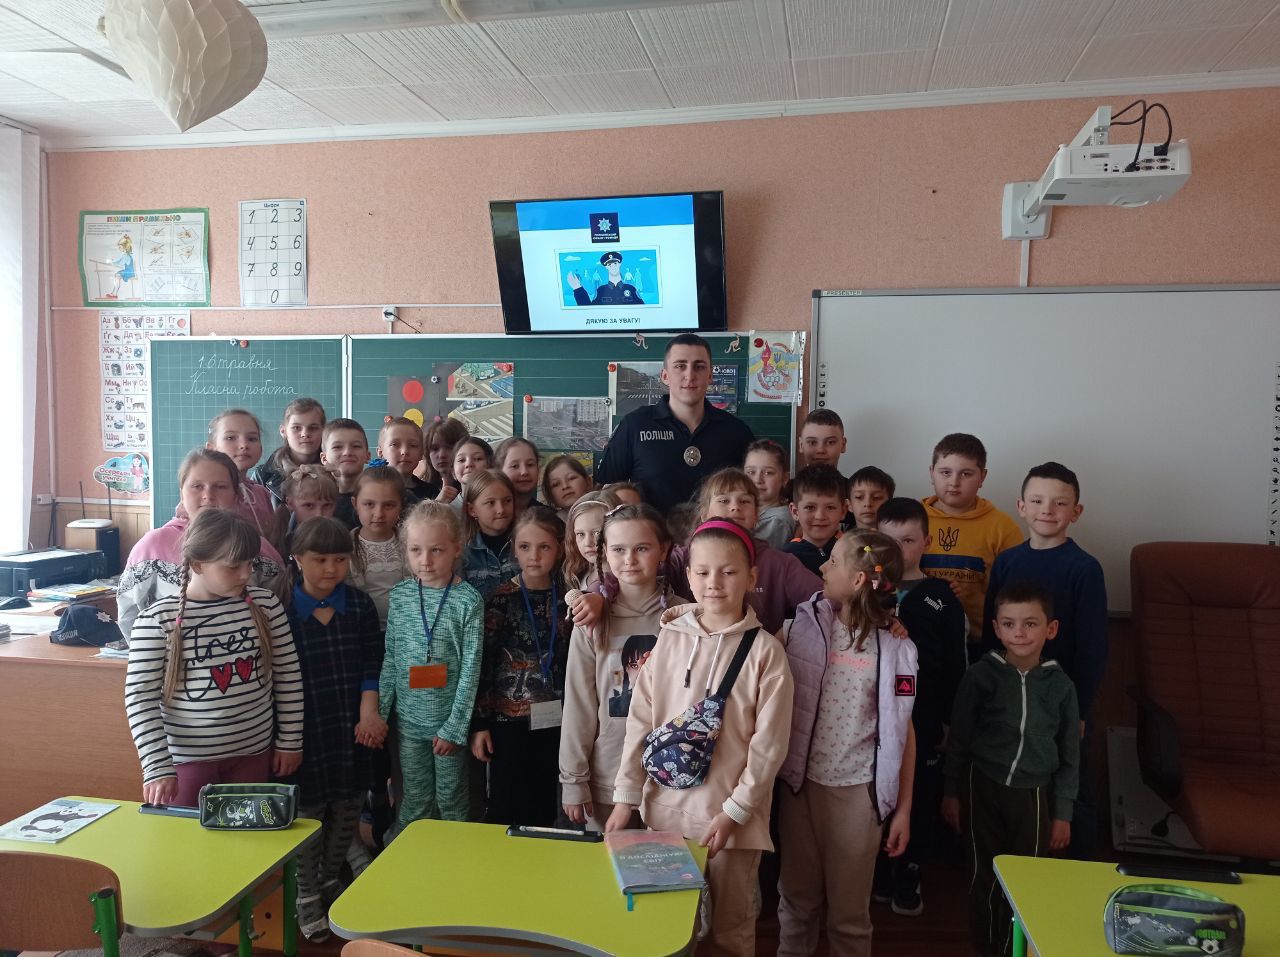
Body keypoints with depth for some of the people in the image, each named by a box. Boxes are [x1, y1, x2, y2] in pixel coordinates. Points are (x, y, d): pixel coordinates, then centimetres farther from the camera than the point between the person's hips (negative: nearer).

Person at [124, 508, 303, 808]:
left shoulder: (265, 604, -4)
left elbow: (287, 676, 3)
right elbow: (140, 698, -10)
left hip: (253, 752, 3)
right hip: (186, 757, -3)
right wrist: (157, 768, -14)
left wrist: (290, 741, 5)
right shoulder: (157, 620, -12)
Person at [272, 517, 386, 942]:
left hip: (351, 728, 3)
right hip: (303, 729, -3)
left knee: (348, 807, 14)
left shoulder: (359, 604, 1)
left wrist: (369, 713, -10)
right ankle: (307, 896, 28)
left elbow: (372, 666, 2)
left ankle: (330, 879, 39)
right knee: (306, 811, 6)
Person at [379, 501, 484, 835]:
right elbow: (390, 658, 5)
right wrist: (379, 711, 4)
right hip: (409, 718, 3)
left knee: (451, 798, 12)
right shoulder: (399, 595, 0)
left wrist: (455, 726, -12)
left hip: (448, 720, -3)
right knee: (414, 798, 16)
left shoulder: (468, 600, -12)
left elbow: (471, 667, -11)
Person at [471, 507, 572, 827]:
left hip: (554, 719, 3)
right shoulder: (502, 599, -7)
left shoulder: (565, 596, 3)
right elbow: (483, 664, -6)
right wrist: (480, 723, -8)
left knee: (543, 810, 12)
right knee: (505, 809, 5)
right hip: (509, 719, -3)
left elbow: (572, 660, 9)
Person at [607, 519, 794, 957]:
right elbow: (641, 719, 2)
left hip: (731, 812, -3)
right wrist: (626, 794, 0)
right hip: (666, 803, 3)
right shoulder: (670, 637, 0)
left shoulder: (765, 650, -9)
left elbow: (769, 742, -9)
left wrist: (734, 810, -12)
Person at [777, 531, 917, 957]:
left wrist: (903, 808, 2)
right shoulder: (800, 628, -4)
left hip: (857, 790, -1)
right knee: (797, 897, 15)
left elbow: (902, 731, 0)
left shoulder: (894, 649, -5)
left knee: (849, 908, 12)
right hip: (800, 783, 1)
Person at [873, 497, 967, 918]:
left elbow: (956, 666, 1)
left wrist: (950, 719, 0)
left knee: (920, 799, 8)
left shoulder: (942, 600, -2)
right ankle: (877, 871, 29)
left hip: (922, 720, -1)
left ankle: (909, 875, 27)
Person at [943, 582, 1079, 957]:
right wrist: (951, 793, 1)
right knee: (983, 877, 10)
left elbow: (1070, 755, 4)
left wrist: (1062, 813, 4)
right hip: (982, 788, -1)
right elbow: (958, 739, -2)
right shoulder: (981, 675, -9)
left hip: (1033, 795, 1)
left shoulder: (1060, 685, -4)